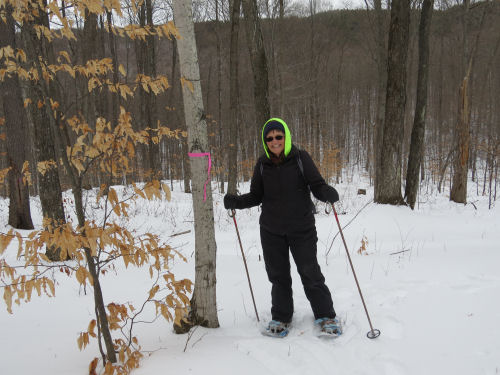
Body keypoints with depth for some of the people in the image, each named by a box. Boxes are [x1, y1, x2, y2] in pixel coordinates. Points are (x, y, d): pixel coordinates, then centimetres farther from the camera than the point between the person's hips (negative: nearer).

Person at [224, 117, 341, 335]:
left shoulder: (300, 158, -6)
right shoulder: (263, 164, 3)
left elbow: (317, 185, -7)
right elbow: (256, 196, 7)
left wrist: (329, 193, -29)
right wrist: (235, 202, -10)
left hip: (301, 228, -3)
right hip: (271, 230, 3)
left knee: (310, 273, 2)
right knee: (278, 276, 11)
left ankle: (325, 316, 20)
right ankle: (281, 317, 28)